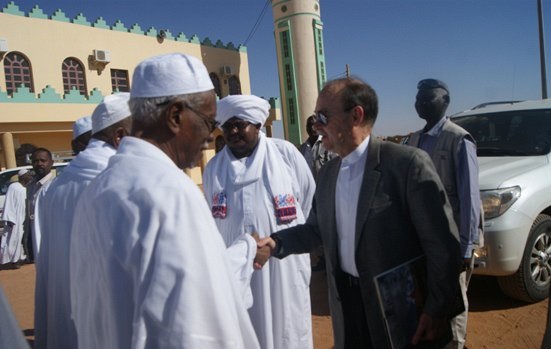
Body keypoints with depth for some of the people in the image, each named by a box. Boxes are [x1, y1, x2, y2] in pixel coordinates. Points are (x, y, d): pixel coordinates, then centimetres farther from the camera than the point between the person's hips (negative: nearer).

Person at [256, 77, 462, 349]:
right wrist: (276, 243, -4)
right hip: (346, 303, 6)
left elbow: (442, 243, -16)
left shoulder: (408, 162, -17)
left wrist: (438, 310, -15)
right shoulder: (326, 174, 6)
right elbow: (316, 230, 12)